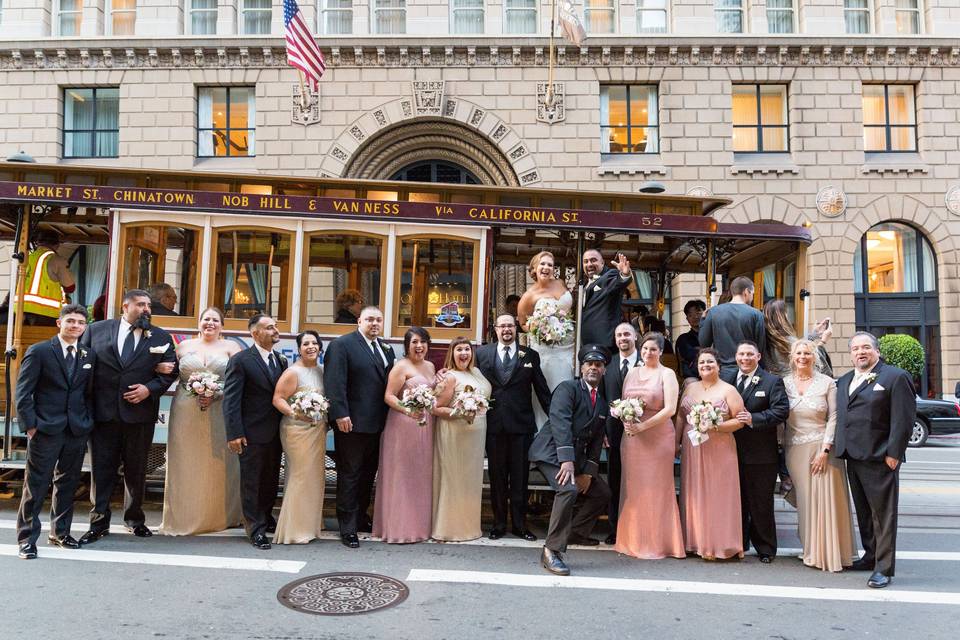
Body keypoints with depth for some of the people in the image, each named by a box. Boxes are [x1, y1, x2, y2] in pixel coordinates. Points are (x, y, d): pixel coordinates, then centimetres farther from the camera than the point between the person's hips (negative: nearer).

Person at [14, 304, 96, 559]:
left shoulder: (89, 356, 10)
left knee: (68, 484, 13)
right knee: (36, 485, 2)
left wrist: (88, 423, 5)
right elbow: (23, 392, -5)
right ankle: (27, 538, 12)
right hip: (45, 430, -4)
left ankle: (60, 533, 26)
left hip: (77, 431, 4)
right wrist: (30, 425, -11)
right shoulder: (38, 352, -2)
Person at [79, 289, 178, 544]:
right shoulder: (97, 329, 6)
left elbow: (170, 371, 5)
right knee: (102, 468, 5)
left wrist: (150, 388, -11)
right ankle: (99, 523, 17)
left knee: (136, 470, 11)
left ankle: (135, 519, 26)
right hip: (103, 411, 0)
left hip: (140, 413, 1)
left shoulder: (161, 337, 6)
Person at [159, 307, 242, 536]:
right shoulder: (184, 346, 12)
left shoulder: (230, 347, 6)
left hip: (219, 414, -1)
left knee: (218, 463, 3)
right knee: (186, 464, 3)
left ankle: (218, 516, 16)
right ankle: (185, 515, 12)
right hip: (186, 413, 1)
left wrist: (215, 394, -13)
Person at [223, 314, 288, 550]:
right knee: (251, 482, 5)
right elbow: (231, 399, -13)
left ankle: (266, 516, 38)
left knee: (271, 480, 17)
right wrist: (234, 434, -18)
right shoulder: (241, 360, -10)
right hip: (252, 433, -6)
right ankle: (256, 529, 16)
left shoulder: (281, 360, 8)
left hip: (276, 432, 6)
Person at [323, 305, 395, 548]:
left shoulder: (386, 349, 14)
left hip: (377, 423, 7)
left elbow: (389, 382, 12)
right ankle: (348, 527, 11)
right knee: (349, 474, 2)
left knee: (368, 473, 16)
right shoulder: (342, 344, -7)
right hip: (351, 422, -7)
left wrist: (387, 417, 4)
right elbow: (335, 382, -15)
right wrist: (340, 414, -21)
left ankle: (360, 517, 31)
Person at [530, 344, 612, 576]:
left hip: (577, 457, 8)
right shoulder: (567, 388, -7)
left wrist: (588, 471, -2)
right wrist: (566, 460, -31)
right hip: (552, 452, -8)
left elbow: (597, 439, 10)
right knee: (569, 489, -28)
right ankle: (552, 551, -21)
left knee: (602, 494, 13)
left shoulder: (602, 402, 15)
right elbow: (560, 422, -21)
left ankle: (576, 532, 32)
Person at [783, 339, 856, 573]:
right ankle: (811, 551, 18)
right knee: (804, 500, 6)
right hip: (795, 450, 2)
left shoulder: (827, 383, -1)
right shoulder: (784, 383, 5)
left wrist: (825, 449, -12)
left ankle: (828, 553, 14)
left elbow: (833, 418, -5)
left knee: (825, 500, 0)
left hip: (822, 448, -2)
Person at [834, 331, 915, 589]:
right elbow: (839, 417, 19)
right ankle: (871, 556, 28)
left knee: (883, 514, -1)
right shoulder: (843, 381, 16)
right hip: (852, 457, 7)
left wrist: (893, 453, -15)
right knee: (863, 512, 15)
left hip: (880, 459, -7)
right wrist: (836, 447, 11)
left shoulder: (895, 377, -5)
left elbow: (903, 419, -11)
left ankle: (884, 568, 4)